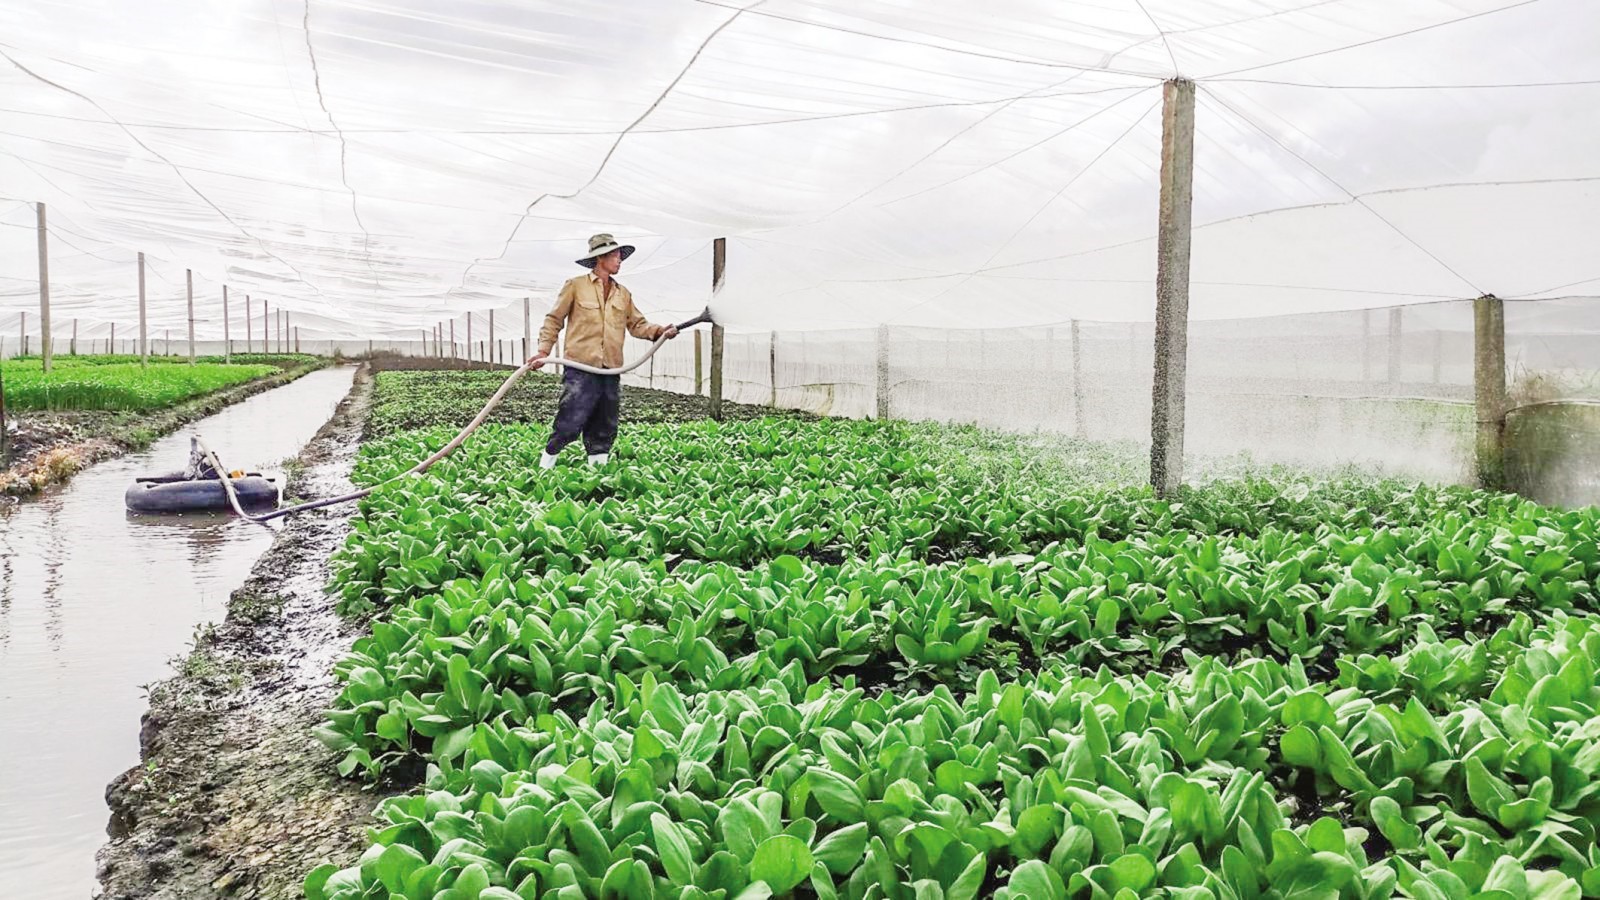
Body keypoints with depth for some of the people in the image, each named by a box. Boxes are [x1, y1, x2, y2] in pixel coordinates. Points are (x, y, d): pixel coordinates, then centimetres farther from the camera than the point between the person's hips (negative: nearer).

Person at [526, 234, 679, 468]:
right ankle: (544, 469, 4)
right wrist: (543, 350, -9)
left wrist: (660, 331, -4)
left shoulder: (623, 294, 15)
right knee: (569, 424, -9)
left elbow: (637, 325, 14)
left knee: (604, 429, 10)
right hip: (581, 370, -5)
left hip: (611, 372, 6)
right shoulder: (575, 286, 0)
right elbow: (554, 320, 2)